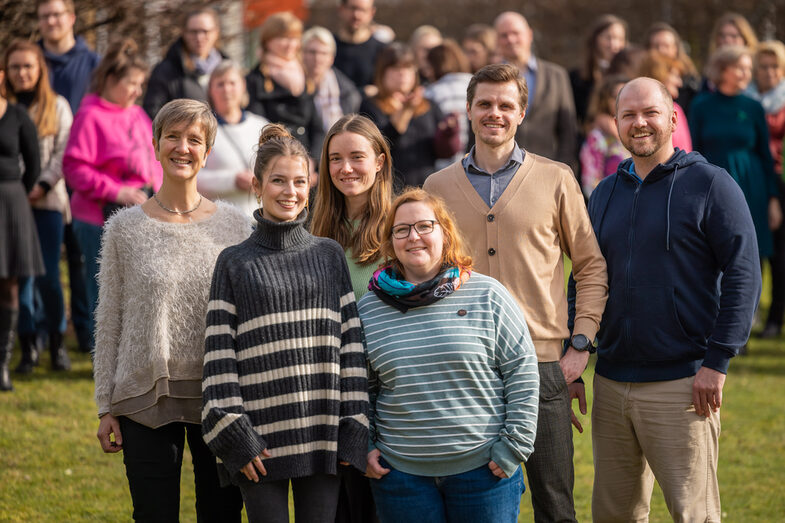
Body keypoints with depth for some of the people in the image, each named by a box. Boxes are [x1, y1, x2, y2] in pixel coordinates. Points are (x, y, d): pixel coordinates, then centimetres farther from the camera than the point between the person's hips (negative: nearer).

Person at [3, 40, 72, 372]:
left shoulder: (57, 107, 8)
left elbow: (63, 152, 2)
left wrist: (43, 186, -11)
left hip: (46, 201, -1)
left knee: (48, 276, -4)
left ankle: (57, 342, 12)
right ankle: (28, 347, 8)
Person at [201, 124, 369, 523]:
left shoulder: (329, 256, 10)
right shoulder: (234, 264, 3)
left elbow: (352, 344, 8)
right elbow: (219, 356, -1)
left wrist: (352, 431, 1)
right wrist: (234, 436, -8)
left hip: (322, 437, 2)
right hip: (261, 439, -2)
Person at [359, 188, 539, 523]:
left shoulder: (487, 296, 0)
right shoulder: (369, 310, 6)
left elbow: (522, 371, 0)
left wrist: (514, 446, -5)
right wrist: (363, 448, 4)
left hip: (484, 468, -2)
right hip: (401, 475, 2)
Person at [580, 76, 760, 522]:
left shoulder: (710, 185, -3)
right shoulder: (605, 194, 15)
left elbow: (743, 276, -9)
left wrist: (717, 362, -14)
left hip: (681, 385, -6)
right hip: (610, 384, 6)